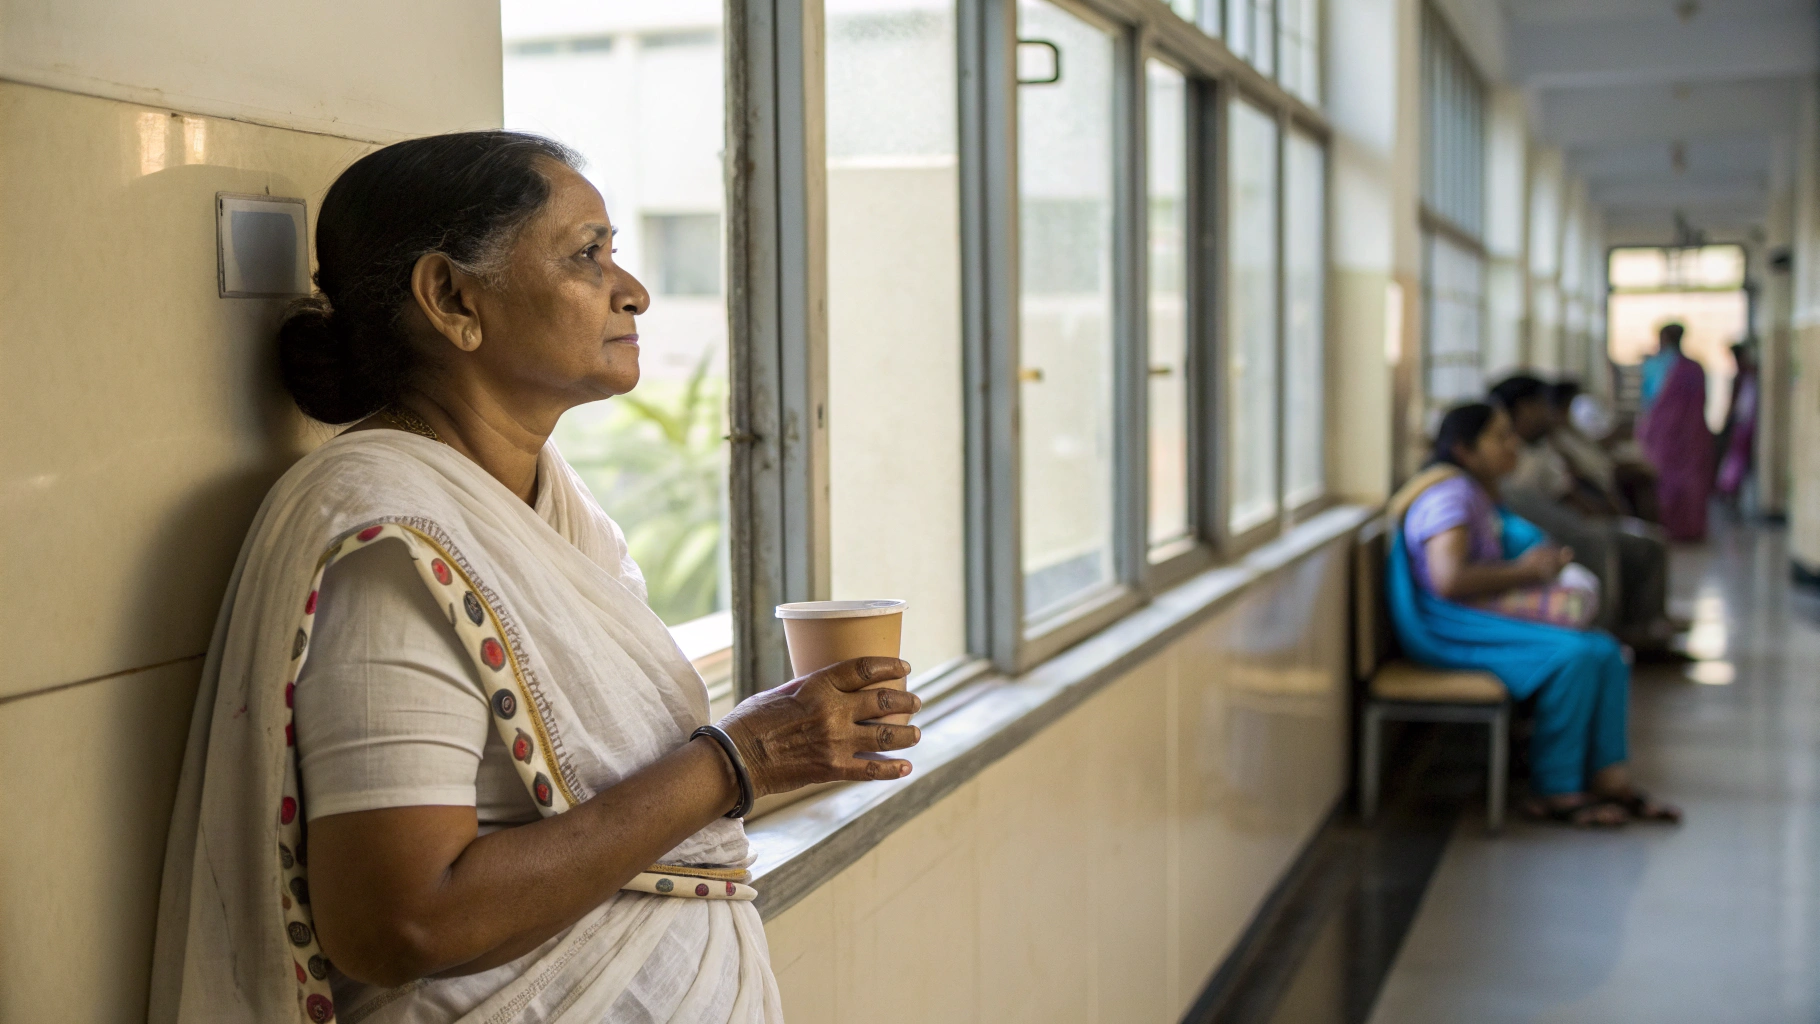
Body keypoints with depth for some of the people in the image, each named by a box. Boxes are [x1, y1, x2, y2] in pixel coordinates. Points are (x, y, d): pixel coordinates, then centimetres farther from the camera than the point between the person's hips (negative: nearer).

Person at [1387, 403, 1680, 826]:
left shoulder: (1479, 494, 18)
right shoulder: (1450, 493, -16)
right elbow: (1449, 580, -28)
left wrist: (1542, 565, 0)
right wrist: (1524, 570, -17)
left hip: (1481, 617, 10)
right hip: (1446, 628, -10)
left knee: (1605, 651, -4)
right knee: (1572, 654, -25)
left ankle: (1608, 777, -7)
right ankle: (1554, 792, -18)